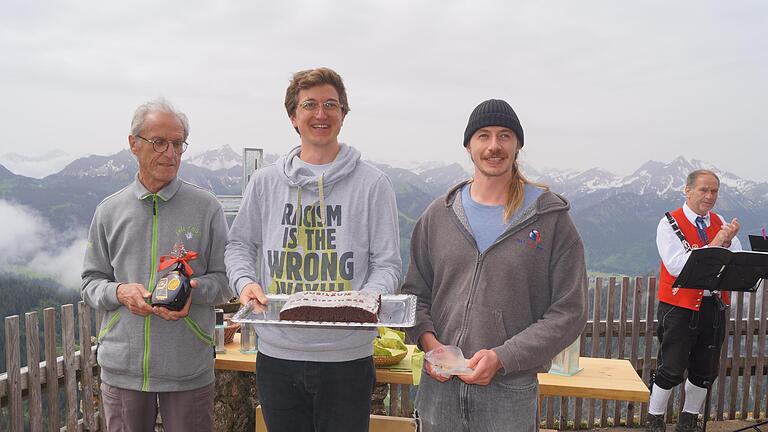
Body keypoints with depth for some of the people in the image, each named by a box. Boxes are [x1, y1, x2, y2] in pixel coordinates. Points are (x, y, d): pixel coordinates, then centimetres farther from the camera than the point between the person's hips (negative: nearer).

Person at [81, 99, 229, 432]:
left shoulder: (206, 207, -1)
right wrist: (120, 292, -11)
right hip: (122, 367, 2)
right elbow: (91, 282, 10)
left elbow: (224, 279, 2)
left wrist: (194, 290, -18)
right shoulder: (109, 211, 6)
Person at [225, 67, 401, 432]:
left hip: (347, 357, -2)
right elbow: (239, 244, 13)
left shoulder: (372, 183, -2)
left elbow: (387, 263, -1)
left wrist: (367, 299, -20)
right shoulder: (266, 182, 5)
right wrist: (245, 282, -7)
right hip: (277, 353, 2)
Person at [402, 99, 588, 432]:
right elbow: (415, 292, 11)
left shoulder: (551, 219, -3)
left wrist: (503, 357, -14)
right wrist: (427, 339, -7)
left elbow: (569, 311, -5)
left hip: (510, 393, -2)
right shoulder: (438, 214, 5)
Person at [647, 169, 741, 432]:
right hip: (680, 306, -5)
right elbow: (676, 265, -19)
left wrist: (728, 241, -19)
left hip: (713, 306, 5)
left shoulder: (721, 223, 9)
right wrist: (713, 245, -22)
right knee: (671, 370, -2)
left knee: (706, 371, 13)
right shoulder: (670, 223, -6)